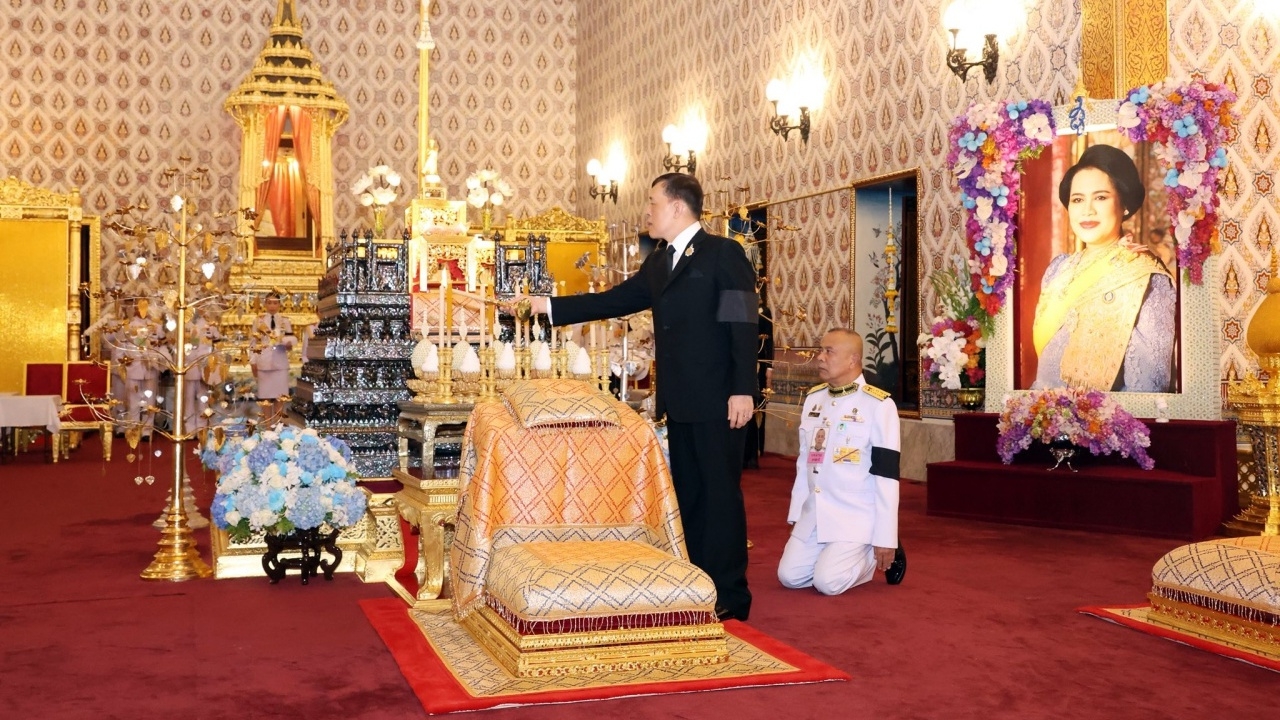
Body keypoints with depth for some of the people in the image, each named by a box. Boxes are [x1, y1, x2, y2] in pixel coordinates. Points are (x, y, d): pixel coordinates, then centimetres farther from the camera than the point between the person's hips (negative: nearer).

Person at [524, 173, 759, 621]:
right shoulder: (659, 262, 16)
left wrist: (743, 390, -19)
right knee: (687, 493, 11)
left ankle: (729, 595, 5)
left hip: (716, 400, -8)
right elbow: (614, 301, 16)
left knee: (720, 492, -2)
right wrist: (546, 306, 12)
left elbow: (743, 323, -12)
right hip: (678, 400, 8)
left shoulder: (723, 254, -7)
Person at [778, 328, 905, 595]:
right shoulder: (813, 399, 7)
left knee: (828, 582, -18)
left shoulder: (879, 405, -14)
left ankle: (874, 555, 11)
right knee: (790, 577, -3)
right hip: (814, 514, 6)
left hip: (856, 516, -6)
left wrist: (885, 538, -15)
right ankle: (846, 555, 21)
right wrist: (796, 514, 12)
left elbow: (886, 477, -14)